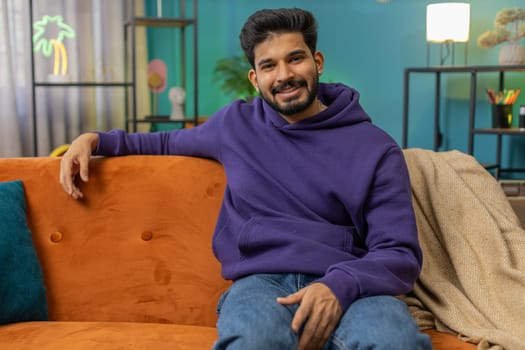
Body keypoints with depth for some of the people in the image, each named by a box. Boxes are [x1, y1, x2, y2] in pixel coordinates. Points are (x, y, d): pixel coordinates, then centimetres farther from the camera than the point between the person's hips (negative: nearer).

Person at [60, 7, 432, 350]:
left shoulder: (375, 148, 4)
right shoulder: (236, 124, 14)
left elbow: (401, 254, -1)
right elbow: (170, 143, 34)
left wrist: (338, 285, -21)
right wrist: (95, 139, 21)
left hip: (351, 287, 0)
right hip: (261, 281, 1)